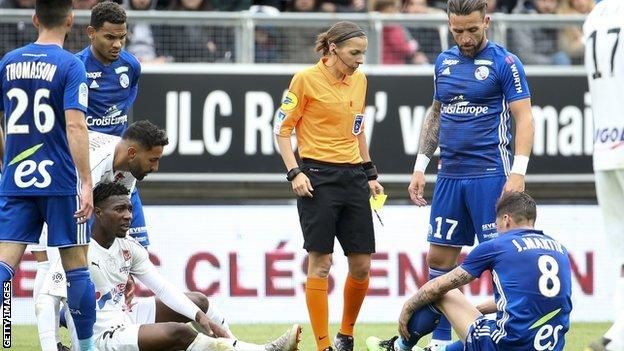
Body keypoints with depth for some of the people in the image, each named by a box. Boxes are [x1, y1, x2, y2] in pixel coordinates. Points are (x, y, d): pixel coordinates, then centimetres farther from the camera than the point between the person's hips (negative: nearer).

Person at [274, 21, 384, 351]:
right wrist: (295, 172, -14)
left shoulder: (359, 80, 11)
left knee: (361, 265, 4)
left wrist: (370, 172, 20)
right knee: (320, 263, -7)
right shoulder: (306, 79, -7)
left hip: (353, 176, 6)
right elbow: (282, 128, -5)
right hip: (318, 177, -6)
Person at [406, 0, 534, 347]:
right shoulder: (444, 62, 12)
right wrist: (420, 166, 17)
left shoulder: (505, 62, -6)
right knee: (439, 257, 5)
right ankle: (441, 340, 13)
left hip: (490, 175, -6)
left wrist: (518, 172, -18)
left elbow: (524, 118, -9)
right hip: (450, 175, 6)